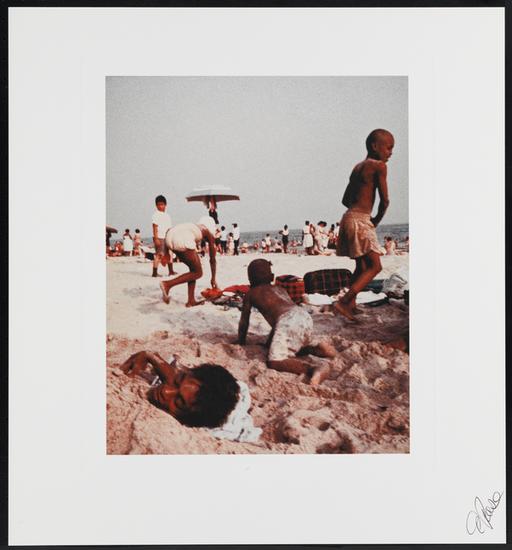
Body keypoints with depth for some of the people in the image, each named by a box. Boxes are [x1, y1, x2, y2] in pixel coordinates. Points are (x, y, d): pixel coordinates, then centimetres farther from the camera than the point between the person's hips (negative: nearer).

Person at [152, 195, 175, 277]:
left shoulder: (167, 215, 16)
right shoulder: (156, 215, -7)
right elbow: (155, 227, -13)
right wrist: (156, 238, -20)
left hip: (167, 237, 8)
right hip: (159, 237, -8)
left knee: (170, 253, 11)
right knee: (159, 254, -10)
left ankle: (171, 271, 20)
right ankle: (154, 272, -8)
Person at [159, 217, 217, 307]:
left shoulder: (192, 226, 37)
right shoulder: (208, 233, 25)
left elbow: (169, 230, 21)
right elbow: (212, 259, 28)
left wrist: (166, 254, 20)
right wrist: (213, 278, 38)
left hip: (169, 238, 7)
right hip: (183, 241, -7)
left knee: (194, 269, 23)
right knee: (197, 273, 9)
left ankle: (191, 300, 20)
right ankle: (168, 284, -2)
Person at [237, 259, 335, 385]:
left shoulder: (250, 294, 20)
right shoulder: (280, 289, 34)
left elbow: (244, 323, 24)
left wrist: (241, 345, 38)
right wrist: (268, 343, 50)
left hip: (288, 321, -7)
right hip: (305, 316, 7)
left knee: (274, 361, -16)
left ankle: (313, 369, -36)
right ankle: (318, 347, 7)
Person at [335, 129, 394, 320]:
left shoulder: (358, 167, 19)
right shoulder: (379, 165, -7)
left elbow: (346, 200, 23)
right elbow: (385, 200, -9)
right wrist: (377, 220, 7)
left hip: (349, 217, 9)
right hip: (360, 221, -9)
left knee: (362, 266, 17)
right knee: (375, 266, -8)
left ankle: (351, 305, 20)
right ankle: (344, 302, -15)